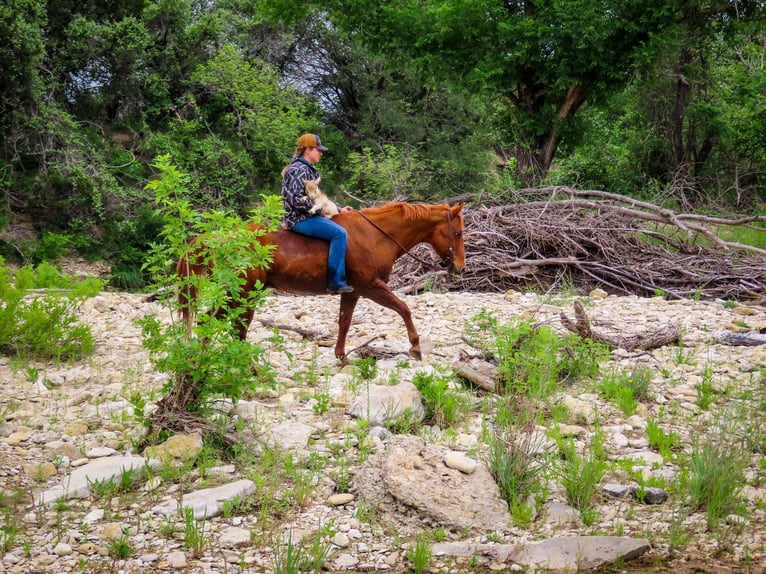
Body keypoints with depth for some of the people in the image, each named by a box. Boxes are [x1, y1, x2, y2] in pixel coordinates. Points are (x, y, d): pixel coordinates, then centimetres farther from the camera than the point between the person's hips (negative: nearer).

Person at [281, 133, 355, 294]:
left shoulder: (308, 169, 18)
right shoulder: (299, 169, -13)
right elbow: (295, 199, -23)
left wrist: (338, 209, 15)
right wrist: (319, 209, -16)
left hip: (308, 215, 11)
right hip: (300, 219, -11)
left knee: (340, 230, 14)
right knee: (339, 233, -22)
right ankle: (336, 282, -23)